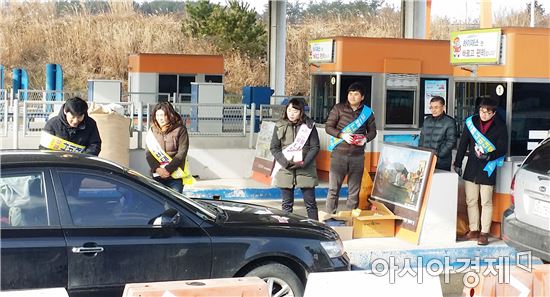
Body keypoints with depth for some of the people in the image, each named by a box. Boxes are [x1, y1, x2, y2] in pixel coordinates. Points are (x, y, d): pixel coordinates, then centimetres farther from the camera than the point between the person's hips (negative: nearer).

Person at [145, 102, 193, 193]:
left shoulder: (180, 130, -3)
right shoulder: (152, 130, 8)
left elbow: (181, 154, -7)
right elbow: (148, 153, 3)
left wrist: (168, 169, -15)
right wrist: (157, 168, -13)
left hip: (175, 176, -3)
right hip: (157, 175, 3)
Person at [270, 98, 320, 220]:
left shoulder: (309, 126, 0)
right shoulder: (280, 126, 3)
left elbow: (315, 147, -1)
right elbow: (274, 148, 2)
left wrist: (304, 162, -13)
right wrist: (285, 163, -12)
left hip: (305, 170, -1)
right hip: (285, 171, 1)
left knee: (310, 203, 3)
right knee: (287, 204, 7)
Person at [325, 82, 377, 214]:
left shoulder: (367, 112, 7)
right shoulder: (339, 108, 0)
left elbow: (372, 131, 16)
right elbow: (328, 127, 0)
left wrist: (366, 138, -6)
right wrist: (342, 135, -15)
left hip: (357, 155, 2)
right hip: (339, 154, -2)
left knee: (354, 190, 6)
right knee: (333, 188, -2)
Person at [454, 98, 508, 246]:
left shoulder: (499, 126, -6)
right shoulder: (471, 122, 2)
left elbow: (502, 149, -5)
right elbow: (463, 144, 7)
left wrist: (488, 156, -22)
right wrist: (458, 164, 6)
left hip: (487, 169, -4)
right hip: (471, 167, 4)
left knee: (486, 203, 2)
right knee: (471, 201, 9)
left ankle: (484, 234, 10)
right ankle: (473, 231, 20)